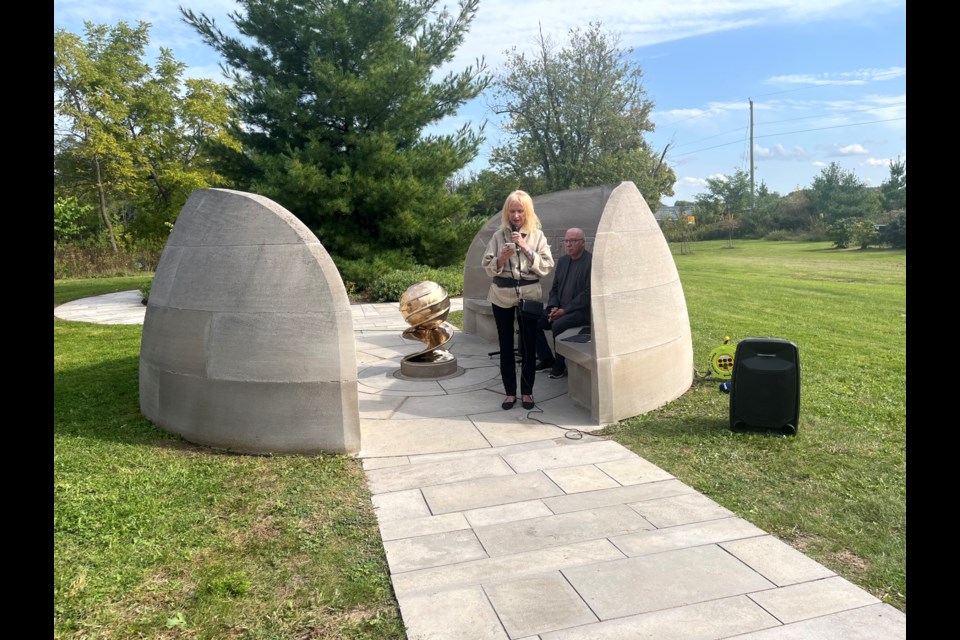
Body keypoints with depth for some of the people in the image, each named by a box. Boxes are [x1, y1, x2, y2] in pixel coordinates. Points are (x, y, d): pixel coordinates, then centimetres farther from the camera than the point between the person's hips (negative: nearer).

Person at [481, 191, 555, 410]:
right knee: (505, 344, 5)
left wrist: (527, 248, -13)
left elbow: (546, 267, -4)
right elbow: (487, 267, 3)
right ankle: (510, 392, 16)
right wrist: (501, 258, -16)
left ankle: (527, 391, 16)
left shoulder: (537, 235, 3)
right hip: (502, 296, 1)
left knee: (529, 344, 3)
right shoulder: (499, 235, 4)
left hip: (529, 295, -1)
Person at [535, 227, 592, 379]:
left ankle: (560, 365, -11)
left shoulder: (592, 261, -10)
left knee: (558, 325, -31)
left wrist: (565, 310, -19)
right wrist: (553, 307, -3)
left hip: (583, 310, -8)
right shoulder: (562, 260, 14)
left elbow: (588, 294, -17)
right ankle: (547, 359, 5)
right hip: (560, 309, 8)